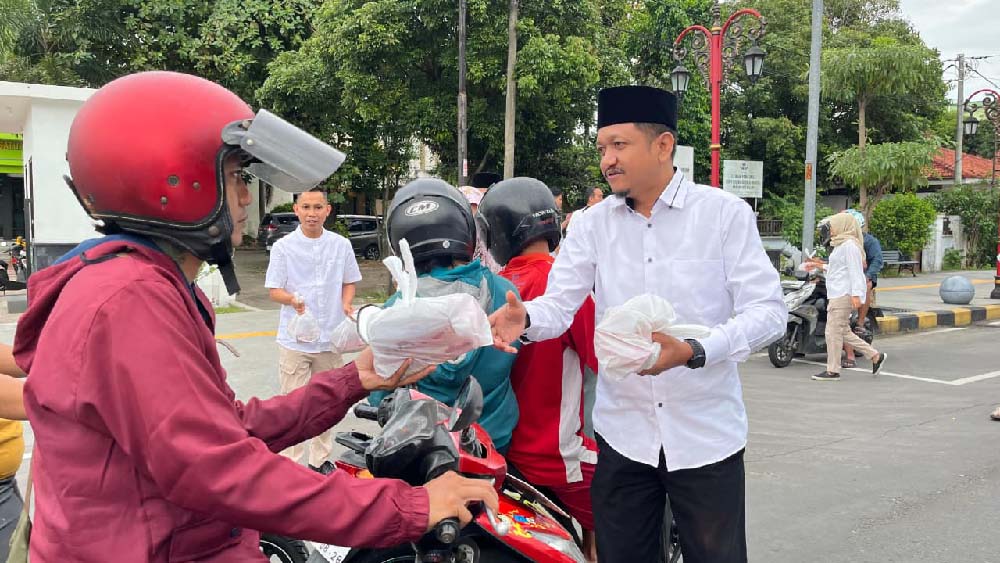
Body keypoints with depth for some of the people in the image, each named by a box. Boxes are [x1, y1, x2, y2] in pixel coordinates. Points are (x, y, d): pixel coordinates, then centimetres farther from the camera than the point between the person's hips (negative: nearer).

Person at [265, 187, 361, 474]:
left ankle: (321, 459, 28)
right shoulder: (283, 247, -4)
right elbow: (273, 290, -4)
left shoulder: (341, 245, 3)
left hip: (331, 339, 3)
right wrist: (292, 299, -25)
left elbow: (349, 282, 14)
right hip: (294, 340, -3)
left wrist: (346, 304, -7)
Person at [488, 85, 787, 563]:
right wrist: (524, 317, -28)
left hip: (706, 435, -2)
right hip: (622, 434, 3)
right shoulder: (593, 224, 4)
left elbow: (767, 311, -11)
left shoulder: (725, 213, -5)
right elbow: (559, 306, -4)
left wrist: (693, 353, -27)